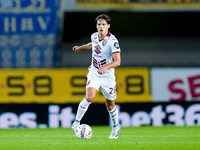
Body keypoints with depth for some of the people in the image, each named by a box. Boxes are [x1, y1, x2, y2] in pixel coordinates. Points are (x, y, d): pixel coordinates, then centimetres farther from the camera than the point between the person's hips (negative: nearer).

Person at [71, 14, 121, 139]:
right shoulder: (94, 36, -2)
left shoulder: (113, 41, -20)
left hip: (108, 76, -3)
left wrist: (105, 67, -42)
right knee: (89, 97, -22)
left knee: (110, 105, 10)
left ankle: (116, 126, 36)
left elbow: (117, 61, -26)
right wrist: (81, 47, 32)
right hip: (94, 73, 3)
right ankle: (77, 122, -8)